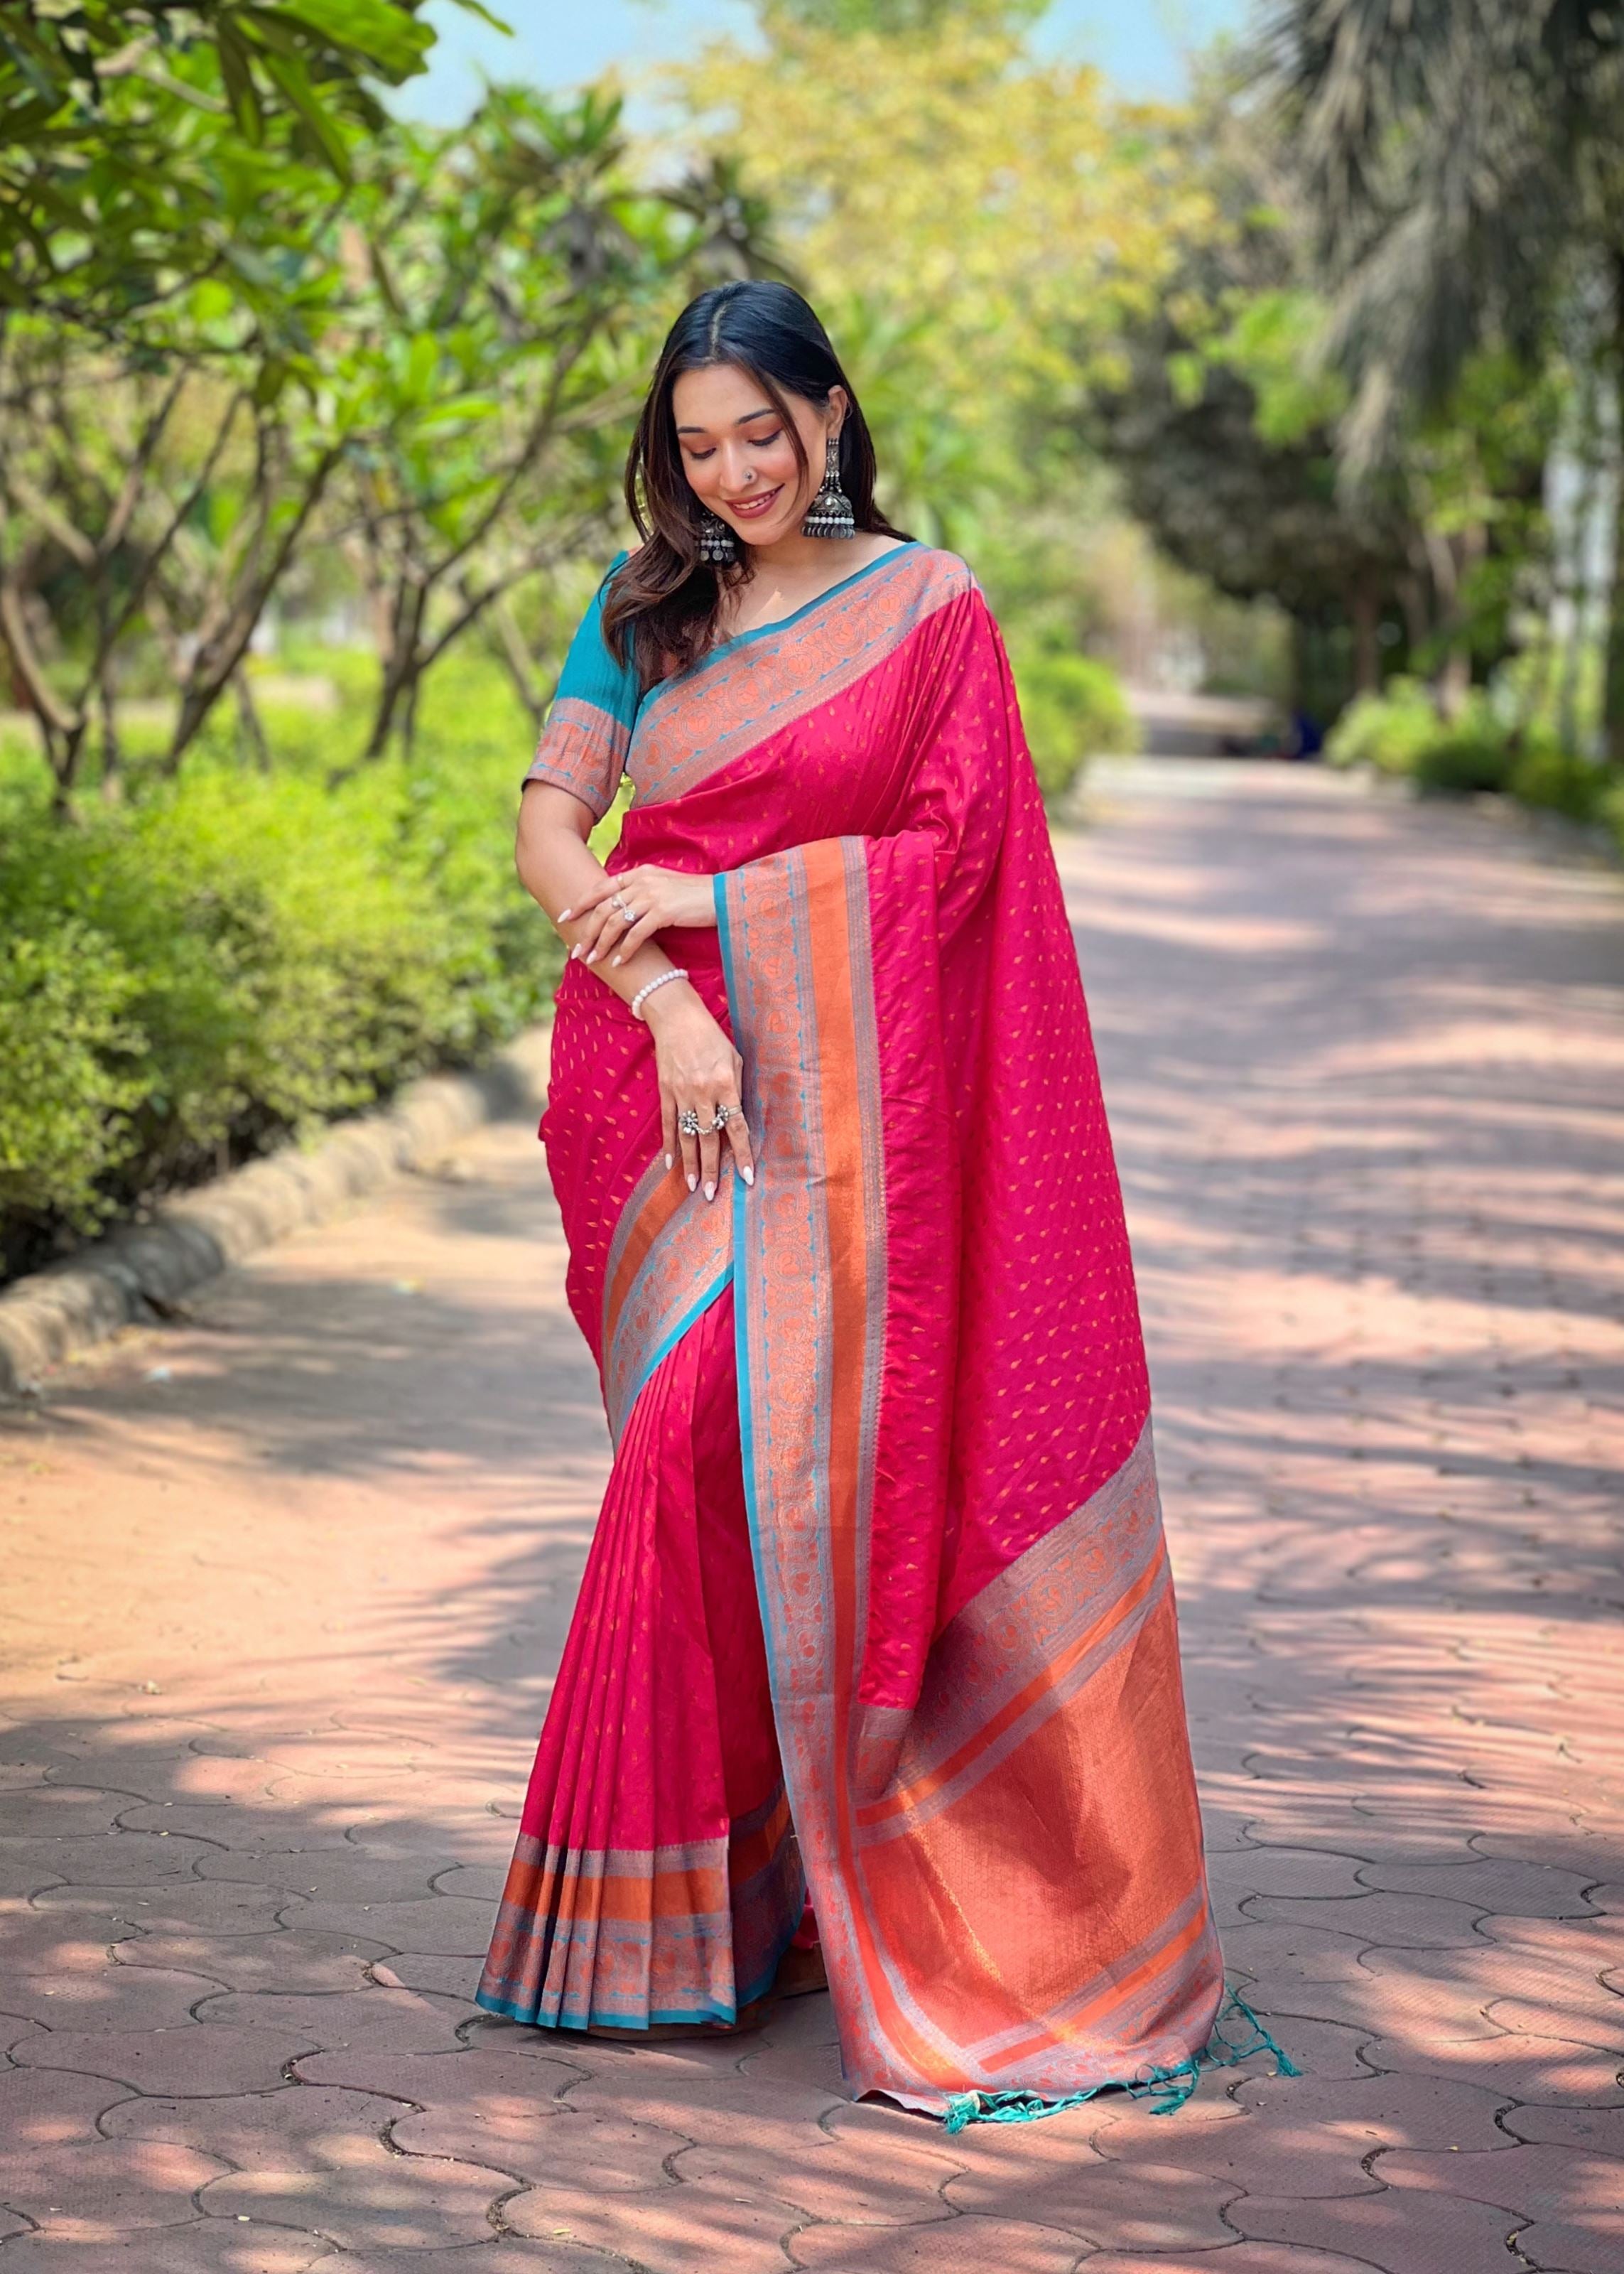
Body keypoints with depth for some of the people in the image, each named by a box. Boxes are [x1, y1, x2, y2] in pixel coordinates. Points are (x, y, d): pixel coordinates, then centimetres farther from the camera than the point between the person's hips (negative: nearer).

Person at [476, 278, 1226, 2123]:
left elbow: (951, 850, -4)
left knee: (777, 1445, -9)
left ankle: (787, 1878, 5)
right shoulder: (643, 608, 11)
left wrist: (714, 899, -9)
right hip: (659, 1071, 3)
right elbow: (547, 823, 2)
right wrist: (665, 1010, -12)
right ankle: (698, 1896, 12)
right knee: (701, 1444, 2)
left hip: (832, 1092, -2)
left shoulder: (929, 606, 3)